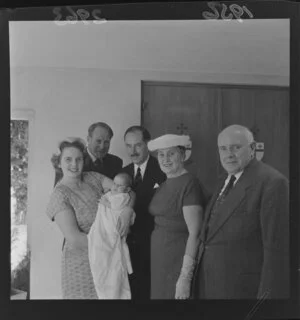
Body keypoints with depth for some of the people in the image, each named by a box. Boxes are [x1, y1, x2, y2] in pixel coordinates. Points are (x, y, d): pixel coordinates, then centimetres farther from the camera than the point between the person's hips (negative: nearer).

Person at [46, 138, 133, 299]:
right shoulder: (60, 195, -14)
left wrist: (126, 211, -21)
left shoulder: (93, 178, 1)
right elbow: (74, 239, -20)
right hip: (83, 263, -5)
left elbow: (127, 192, -1)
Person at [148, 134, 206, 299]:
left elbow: (195, 233, -19)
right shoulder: (164, 185, 10)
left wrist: (185, 277, -21)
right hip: (159, 261, 7)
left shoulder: (189, 183, -15)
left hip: (179, 261, -7)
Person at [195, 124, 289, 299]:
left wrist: (271, 294, -17)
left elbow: (277, 247, -18)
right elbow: (215, 232, 10)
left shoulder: (272, 182, -16)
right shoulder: (226, 180, 10)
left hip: (243, 288, -7)